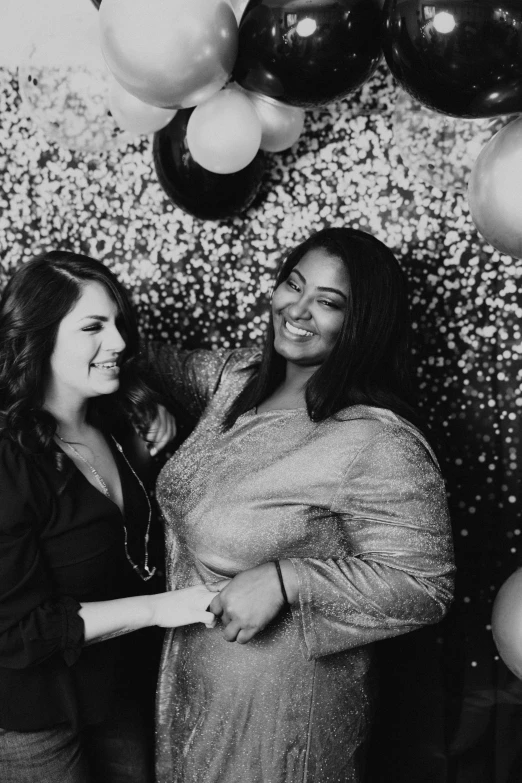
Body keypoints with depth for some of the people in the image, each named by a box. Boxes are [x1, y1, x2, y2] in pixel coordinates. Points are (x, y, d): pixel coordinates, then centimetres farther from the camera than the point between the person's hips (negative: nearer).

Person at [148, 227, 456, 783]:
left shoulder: (379, 443, -25)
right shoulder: (237, 376, -3)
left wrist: (282, 580, -28)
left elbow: (424, 585, -23)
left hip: (282, 699, -7)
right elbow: (167, 365, 16)